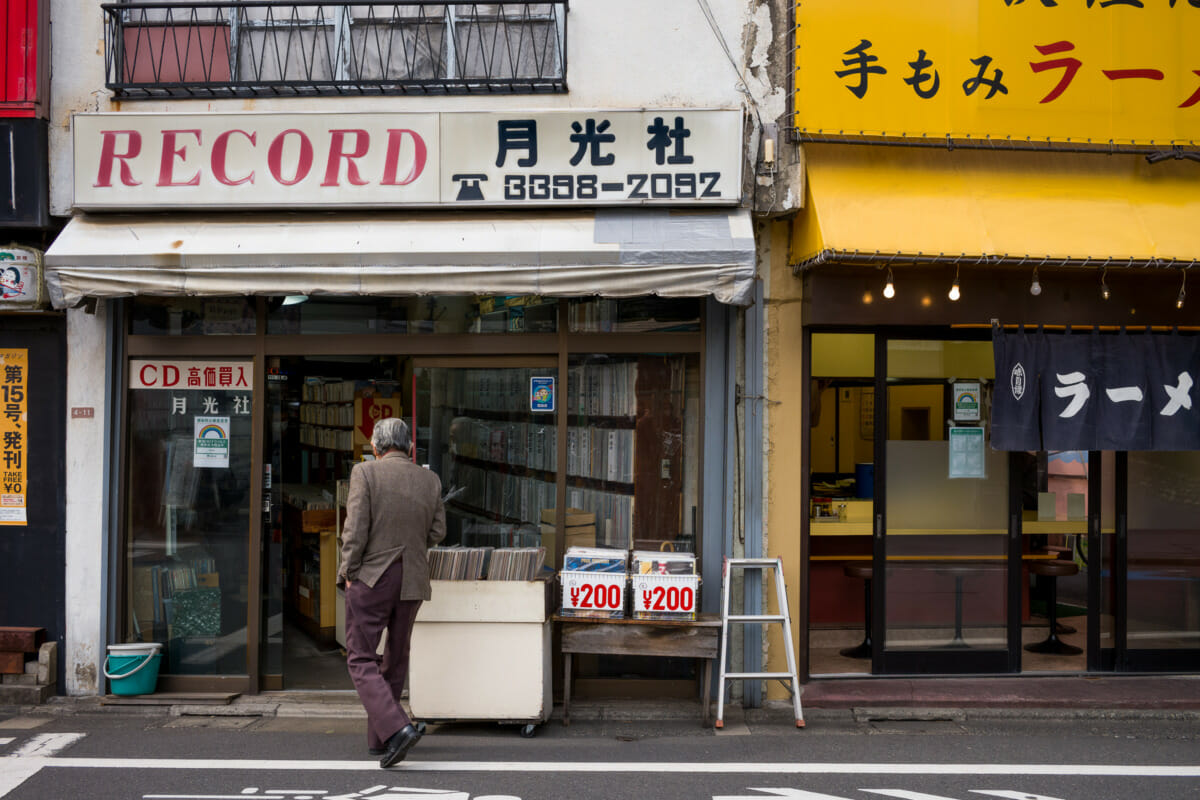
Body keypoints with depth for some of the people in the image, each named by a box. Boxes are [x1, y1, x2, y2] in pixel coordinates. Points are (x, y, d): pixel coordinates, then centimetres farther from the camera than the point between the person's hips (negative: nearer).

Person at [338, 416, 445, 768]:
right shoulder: (430, 480, 4)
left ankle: (396, 729, -16)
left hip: (372, 577, -4)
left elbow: (355, 530, -14)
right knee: (395, 660, 16)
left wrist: (347, 572, -2)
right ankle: (378, 738, 24)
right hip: (412, 581, 4)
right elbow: (437, 532, 7)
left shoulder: (365, 473, -8)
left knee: (361, 659, 1)